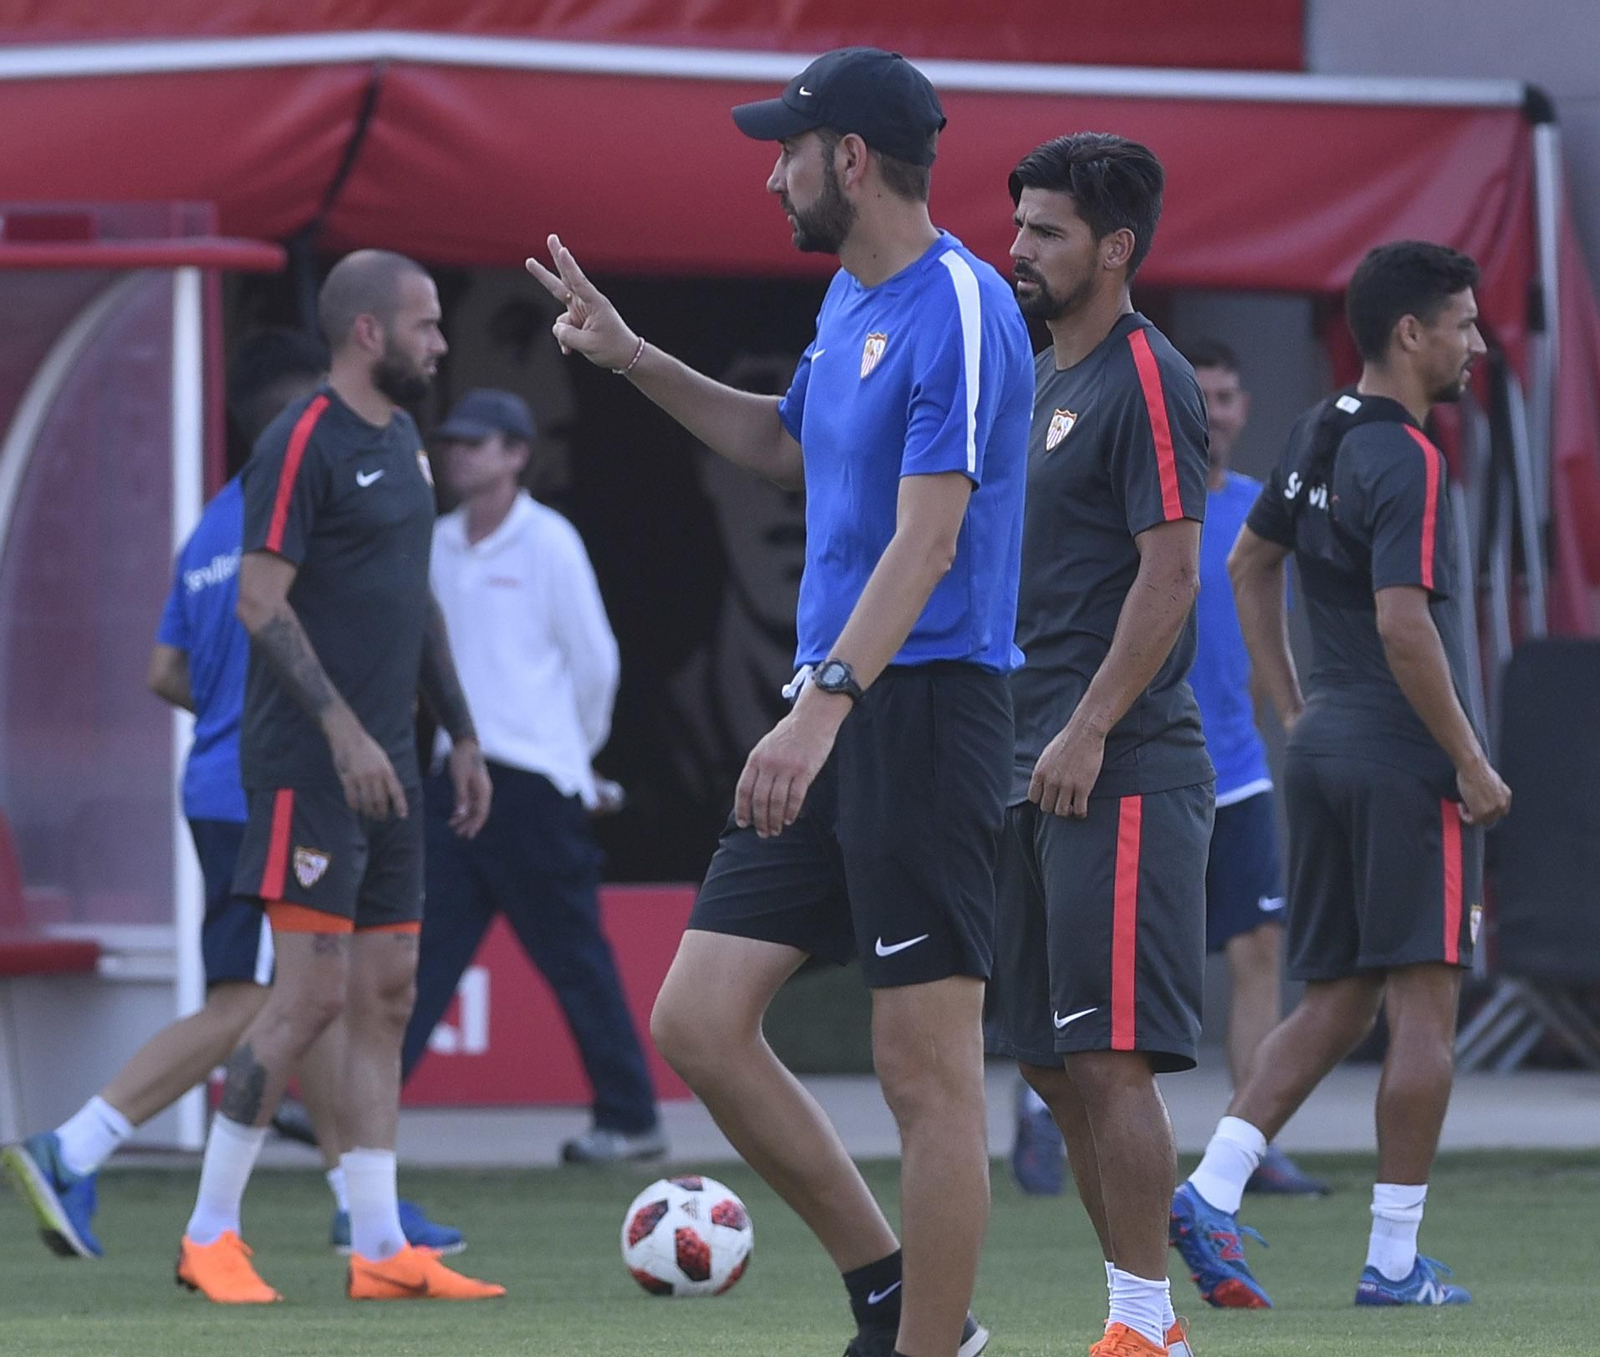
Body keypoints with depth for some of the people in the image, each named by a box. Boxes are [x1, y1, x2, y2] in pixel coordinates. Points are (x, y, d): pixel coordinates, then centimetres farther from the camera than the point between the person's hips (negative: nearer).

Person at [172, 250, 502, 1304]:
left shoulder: (401, 444, 16)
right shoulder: (304, 444, -11)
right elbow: (262, 602, -17)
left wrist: (462, 734, 21)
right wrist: (343, 730, -23)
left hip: (384, 764, 9)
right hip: (311, 766, -9)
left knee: (387, 997, 6)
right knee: (314, 993, -11)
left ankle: (381, 1251, 8)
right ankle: (211, 1235, -4)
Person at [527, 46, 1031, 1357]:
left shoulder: (958, 311, -14)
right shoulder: (849, 298, 15)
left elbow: (927, 539, -23)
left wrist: (825, 705, -33)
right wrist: (635, 360, 26)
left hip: (924, 708, -10)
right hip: (832, 712, 10)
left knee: (927, 1065, -6)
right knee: (699, 1021, 5)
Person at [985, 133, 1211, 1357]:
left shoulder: (1146, 381, -10)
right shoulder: (1044, 381, 18)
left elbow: (1170, 574, -16)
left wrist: (1089, 730, -19)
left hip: (1121, 773, -9)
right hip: (1038, 771, 9)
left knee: (1109, 1057, -10)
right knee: (1052, 1061, 9)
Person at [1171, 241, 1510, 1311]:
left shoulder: (1320, 436, 11)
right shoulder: (1407, 462, -16)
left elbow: (1250, 565, 22)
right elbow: (1403, 623, -23)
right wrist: (1471, 764, -16)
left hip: (1325, 749, 8)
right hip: (1405, 762, -8)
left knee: (1335, 1004, 12)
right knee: (1424, 1004, -2)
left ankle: (1212, 1190, -2)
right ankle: (1396, 1262, 0)